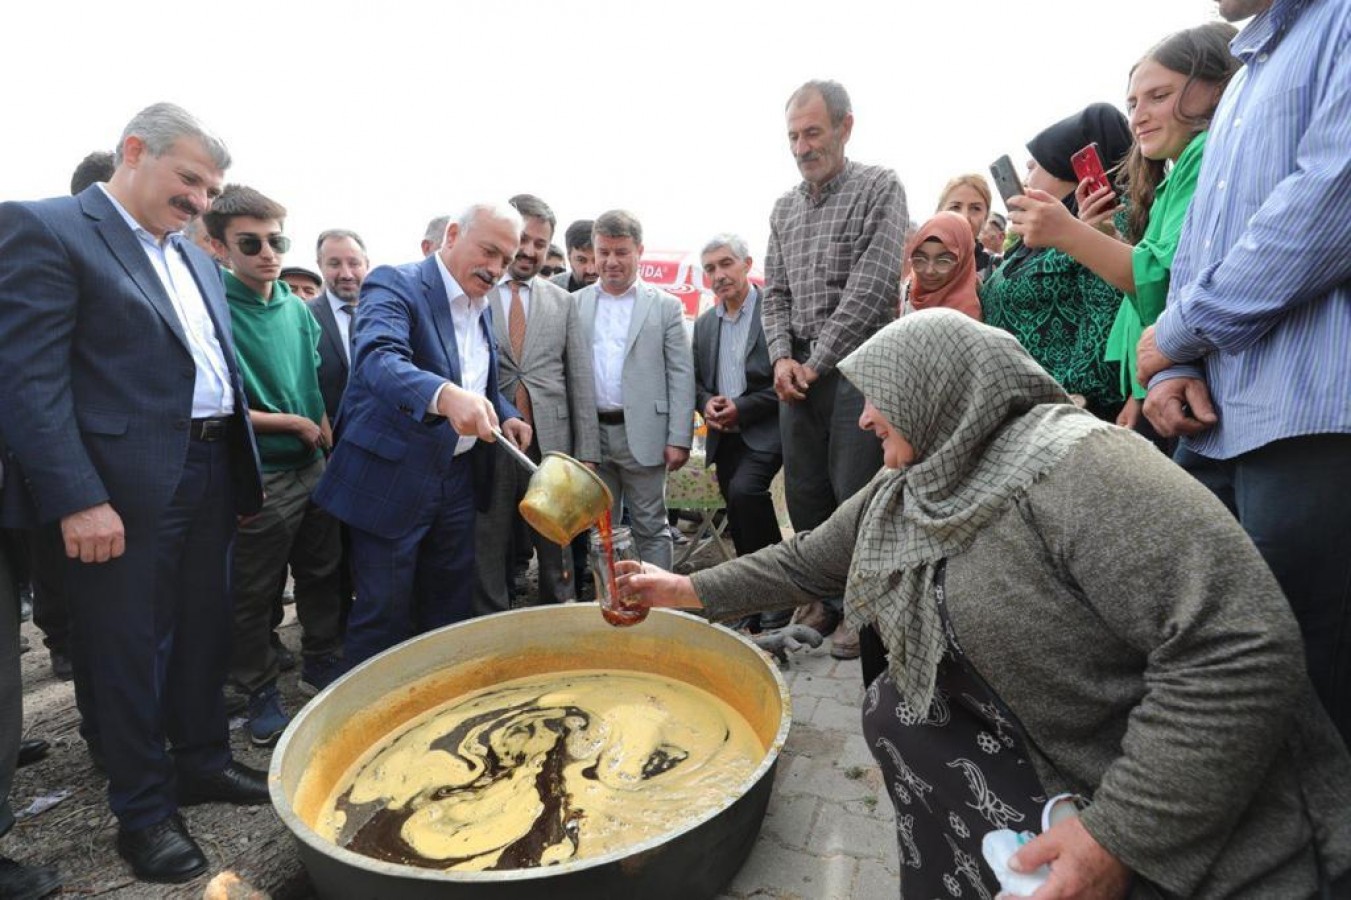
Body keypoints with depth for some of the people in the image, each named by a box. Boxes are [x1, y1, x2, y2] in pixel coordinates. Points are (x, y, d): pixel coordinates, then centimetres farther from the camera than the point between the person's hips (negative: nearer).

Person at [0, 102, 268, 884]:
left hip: (212, 472, 7)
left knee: (205, 633, 18)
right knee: (128, 651, 7)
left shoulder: (195, 259, 16)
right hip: (126, 486, -7)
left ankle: (203, 762, 36)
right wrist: (77, 499, -20)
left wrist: (244, 469, 12)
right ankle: (144, 809, 23)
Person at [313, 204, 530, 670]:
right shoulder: (394, 283, -14)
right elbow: (376, 358, -33)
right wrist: (446, 396, -52)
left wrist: (506, 415, 2)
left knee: (452, 604, 18)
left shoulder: (483, 306, 10)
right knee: (384, 612, 4)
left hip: (459, 478, 7)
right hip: (393, 479, -7)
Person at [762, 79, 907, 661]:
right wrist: (782, 357, -3)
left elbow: (872, 288, -11)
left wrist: (816, 363, -11)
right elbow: (775, 293, 15)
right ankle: (825, 600, 22)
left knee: (855, 494, -5)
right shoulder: (784, 208, 17)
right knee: (805, 494, 7)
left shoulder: (880, 189, -1)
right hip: (797, 371, 6)